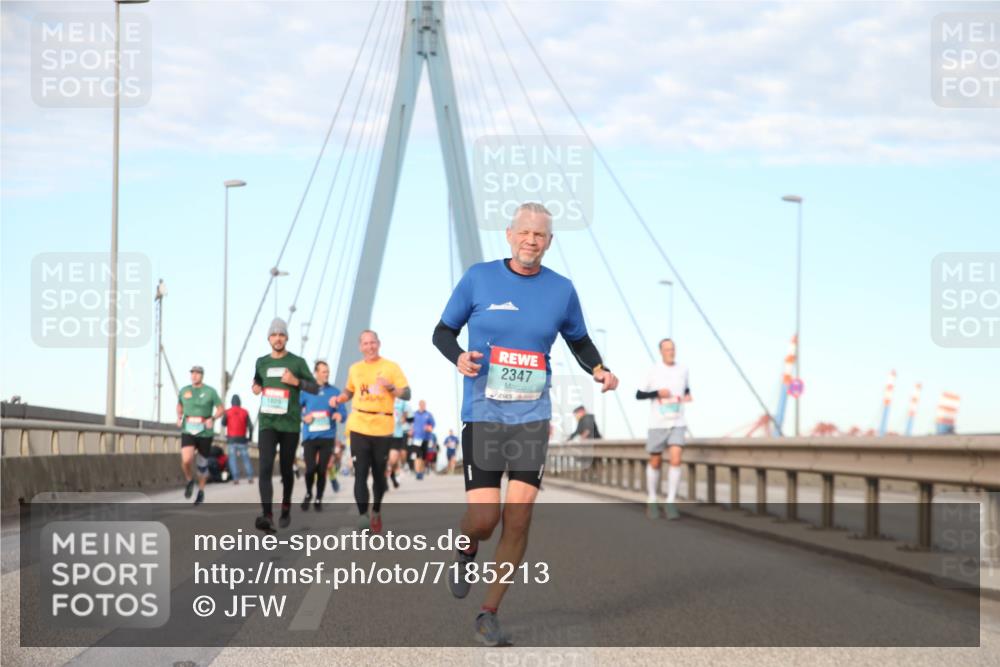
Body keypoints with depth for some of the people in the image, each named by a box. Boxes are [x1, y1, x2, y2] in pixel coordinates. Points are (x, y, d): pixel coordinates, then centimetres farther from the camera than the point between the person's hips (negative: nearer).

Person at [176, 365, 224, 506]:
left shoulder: (210, 392, -4)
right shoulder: (184, 391, 4)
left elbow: (221, 408, 2)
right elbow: (179, 405, 23)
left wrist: (212, 419, -16)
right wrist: (179, 418, 5)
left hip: (205, 433, -1)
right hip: (188, 432, 1)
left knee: (202, 465, 11)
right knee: (186, 460, -22)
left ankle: (201, 491, 33)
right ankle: (189, 480, 9)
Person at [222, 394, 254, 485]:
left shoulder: (227, 412, -1)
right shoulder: (245, 412, 1)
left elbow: (223, 424, 11)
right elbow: (250, 425, -3)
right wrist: (250, 436, 9)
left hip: (231, 439, -1)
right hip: (242, 439, 1)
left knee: (233, 458, 1)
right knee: (245, 458, 8)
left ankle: (236, 478, -11)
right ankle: (250, 477, -3)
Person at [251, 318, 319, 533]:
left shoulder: (297, 362, 0)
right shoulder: (261, 362, 9)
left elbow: (315, 388, 2)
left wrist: (296, 381, -15)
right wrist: (256, 388, 5)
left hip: (290, 424, -1)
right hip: (267, 424, 1)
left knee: (286, 469, 9)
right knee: (266, 468, -16)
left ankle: (286, 508, 33)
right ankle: (267, 516, -27)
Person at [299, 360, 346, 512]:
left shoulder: (335, 392, 4)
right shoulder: (306, 391, 2)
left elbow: (343, 413, 2)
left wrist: (339, 415, -20)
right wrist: (303, 418, -10)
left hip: (327, 437, 1)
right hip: (310, 436, -1)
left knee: (322, 470, 2)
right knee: (310, 468, -10)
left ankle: (319, 499, 18)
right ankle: (308, 494, 18)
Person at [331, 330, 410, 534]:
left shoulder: (391, 367, 1)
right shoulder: (355, 369, 10)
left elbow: (407, 394, -2)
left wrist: (390, 387, -20)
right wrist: (338, 399, 5)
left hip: (382, 429, -1)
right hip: (359, 427, 1)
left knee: (379, 474, 10)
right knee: (360, 472, -11)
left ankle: (376, 511, 31)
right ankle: (362, 515, -14)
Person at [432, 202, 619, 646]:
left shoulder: (561, 290, 5)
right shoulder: (479, 278, -1)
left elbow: (579, 341, 19)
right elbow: (443, 331, 7)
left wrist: (599, 371, -1)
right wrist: (459, 357, -14)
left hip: (532, 417, 2)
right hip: (482, 415, -2)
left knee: (519, 517, -5)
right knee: (484, 518, -8)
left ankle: (489, 613, 9)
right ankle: (466, 550, 30)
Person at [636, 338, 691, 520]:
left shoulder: (682, 370, 5)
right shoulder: (653, 371, -3)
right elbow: (639, 395, 0)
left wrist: (688, 395, 2)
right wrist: (657, 393, -16)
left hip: (677, 423, 1)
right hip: (657, 423, -1)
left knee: (676, 459, -15)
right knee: (655, 462, 7)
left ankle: (671, 502, -11)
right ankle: (652, 501, 23)